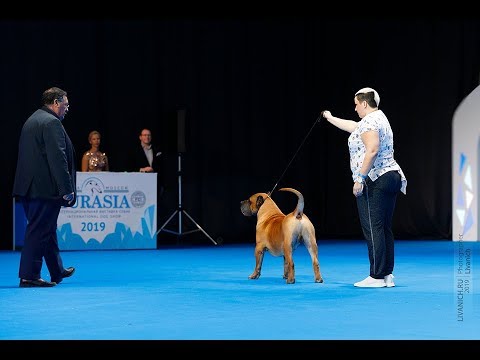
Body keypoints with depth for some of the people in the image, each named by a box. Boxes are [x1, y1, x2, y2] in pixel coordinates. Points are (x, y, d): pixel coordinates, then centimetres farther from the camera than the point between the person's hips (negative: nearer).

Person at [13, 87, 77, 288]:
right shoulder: (52, 123, -13)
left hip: (29, 187, 10)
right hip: (45, 187, -10)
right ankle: (29, 276, -3)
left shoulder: (31, 121, 18)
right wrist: (66, 189, -20)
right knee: (39, 230, -5)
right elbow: (57, 158, -20)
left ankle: (57, 271, 30)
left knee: (47, 229, 19)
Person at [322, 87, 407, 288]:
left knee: (373, 228, -8)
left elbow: (372, 150, -23)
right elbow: (352, 126, 37)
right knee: (385, 228, 9)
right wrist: (331, 119, 49)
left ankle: (377, 277, -10)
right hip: (391, 175, 10)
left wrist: (360, 178, -22)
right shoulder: (379, 118, 20)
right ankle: (388, 275, 10)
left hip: (373, 181, -10)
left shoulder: (369, 121, -10)